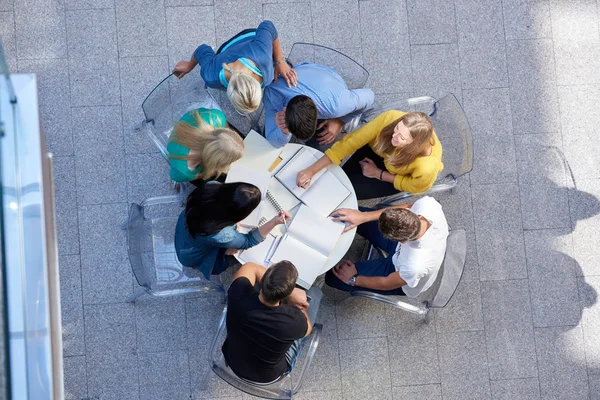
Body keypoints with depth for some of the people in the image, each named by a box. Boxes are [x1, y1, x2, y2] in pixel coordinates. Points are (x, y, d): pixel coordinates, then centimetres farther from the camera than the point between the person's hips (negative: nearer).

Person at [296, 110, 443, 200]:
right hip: (379, 150, 2)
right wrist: (311, 170, -34)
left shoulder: (427, 167, -44)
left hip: (400, 176, -2)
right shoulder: (391, 118, -40)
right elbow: (352, 142, -32)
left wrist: (378, 174, -16)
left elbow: (414, 186, -20)